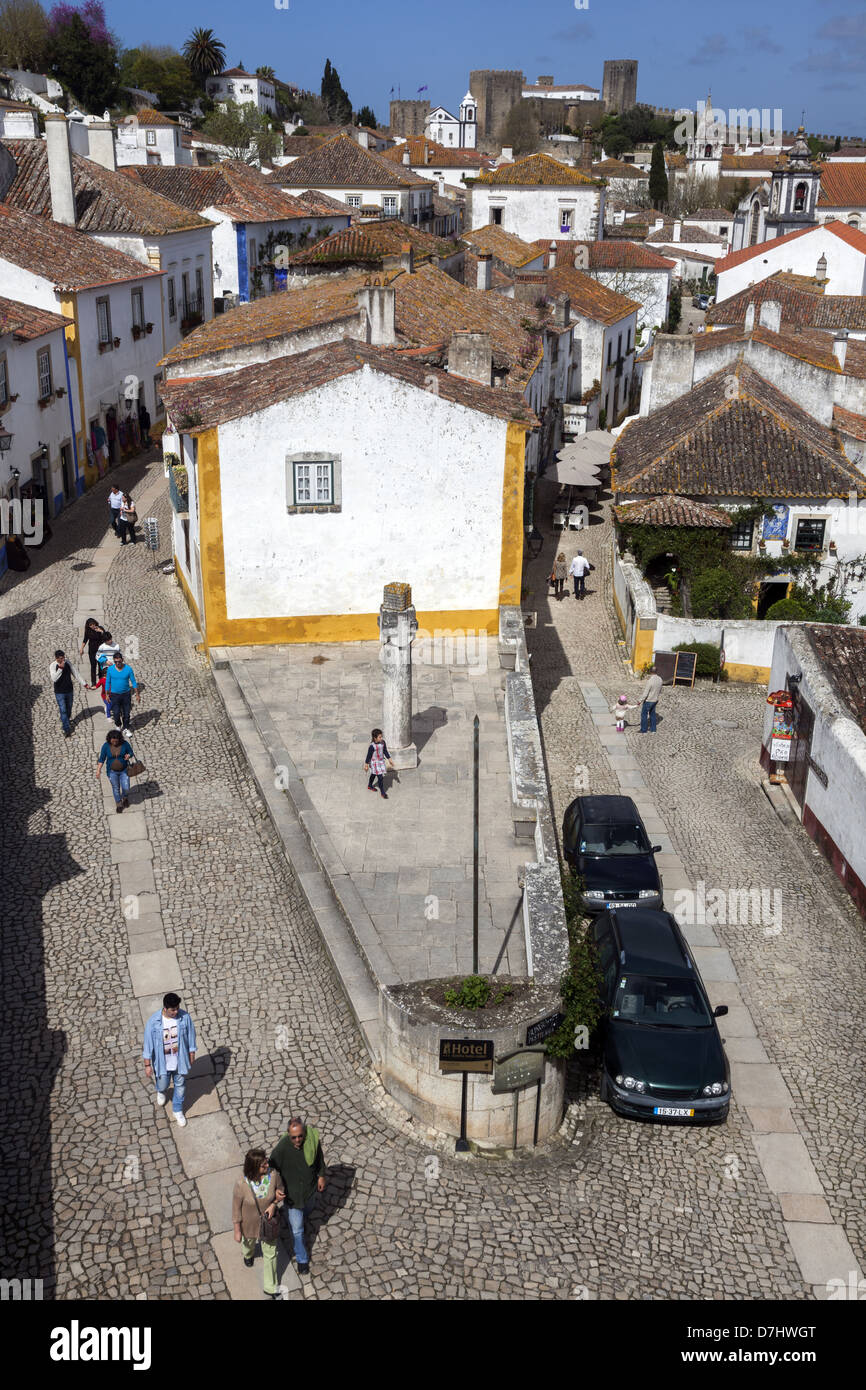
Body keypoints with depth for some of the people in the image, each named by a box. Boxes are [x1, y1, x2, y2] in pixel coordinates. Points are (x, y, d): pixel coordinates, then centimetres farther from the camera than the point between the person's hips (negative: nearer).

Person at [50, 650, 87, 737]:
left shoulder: (68, 663, -5)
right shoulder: (53, 666, -16)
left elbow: (76, 674, 4)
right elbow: (54, 678, -30)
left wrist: (84, 683, 3)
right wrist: (60, 668, -37)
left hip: (69, 690, 4)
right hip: (59, 692, -4)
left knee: (68, 709, 17)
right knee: (63, 710, -7)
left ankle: (64, 722, 41)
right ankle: (66, 729, -2)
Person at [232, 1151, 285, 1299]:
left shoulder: (273, 1174, -29)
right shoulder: (241, 1184, -35)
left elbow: (279, 1191, -7)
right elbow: (236, 1208, -19)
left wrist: (274, 1204, -26)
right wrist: (237, 1231, -9)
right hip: (250, 1223, -1)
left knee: (270, 1254, 17)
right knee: (249, 1241, 32)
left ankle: (270, 1287, 41)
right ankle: (248, 1254, 71)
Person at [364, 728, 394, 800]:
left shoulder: (383, 742, -11)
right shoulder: (372, 746, -30)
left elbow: (385, 751, 4)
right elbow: (369, 756, -19)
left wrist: (389, 759, 8)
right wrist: (366, 765, -10)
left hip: (381, 761, 7)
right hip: (375, 763, -7)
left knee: (373, 774, 28)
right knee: (380, 777, -5)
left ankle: (370, 786, 51)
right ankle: (383, 793, 9)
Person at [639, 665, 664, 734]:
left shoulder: (650, 681, -31)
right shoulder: (660, 679, -6)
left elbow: (645, 693, -26)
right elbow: (660, 691, 8)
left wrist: (640, 701, -15)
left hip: (648, 701, -7)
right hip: (655, 700, 7)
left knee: (644, 714, 11)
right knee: (652, 714, 21)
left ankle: (643, 730, 21)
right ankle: (652, 729, 31)